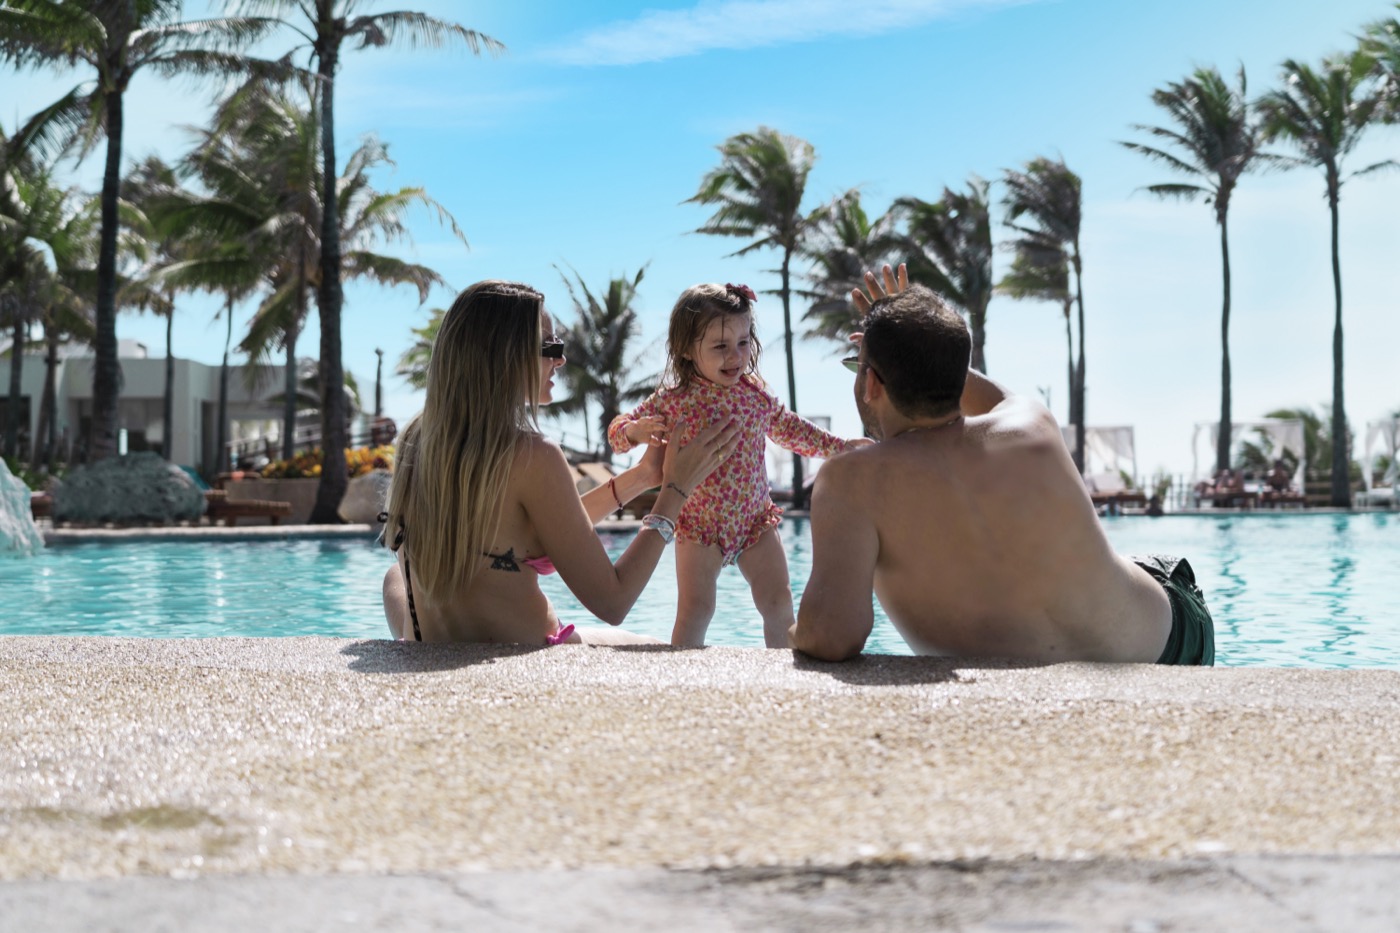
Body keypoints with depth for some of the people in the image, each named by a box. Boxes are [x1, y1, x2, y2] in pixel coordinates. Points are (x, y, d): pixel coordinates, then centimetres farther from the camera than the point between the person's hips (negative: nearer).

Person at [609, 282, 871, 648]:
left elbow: (789, 428, 17)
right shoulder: (674, 400, -12)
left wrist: (839, 446, 18)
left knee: (779, 603, 5)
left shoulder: (755, 392, 0)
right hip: (700, 526, -3)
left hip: (756, 520, 4)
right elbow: (619, 429, -7)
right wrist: (635, 430, -31)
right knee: (695, 609, -8)